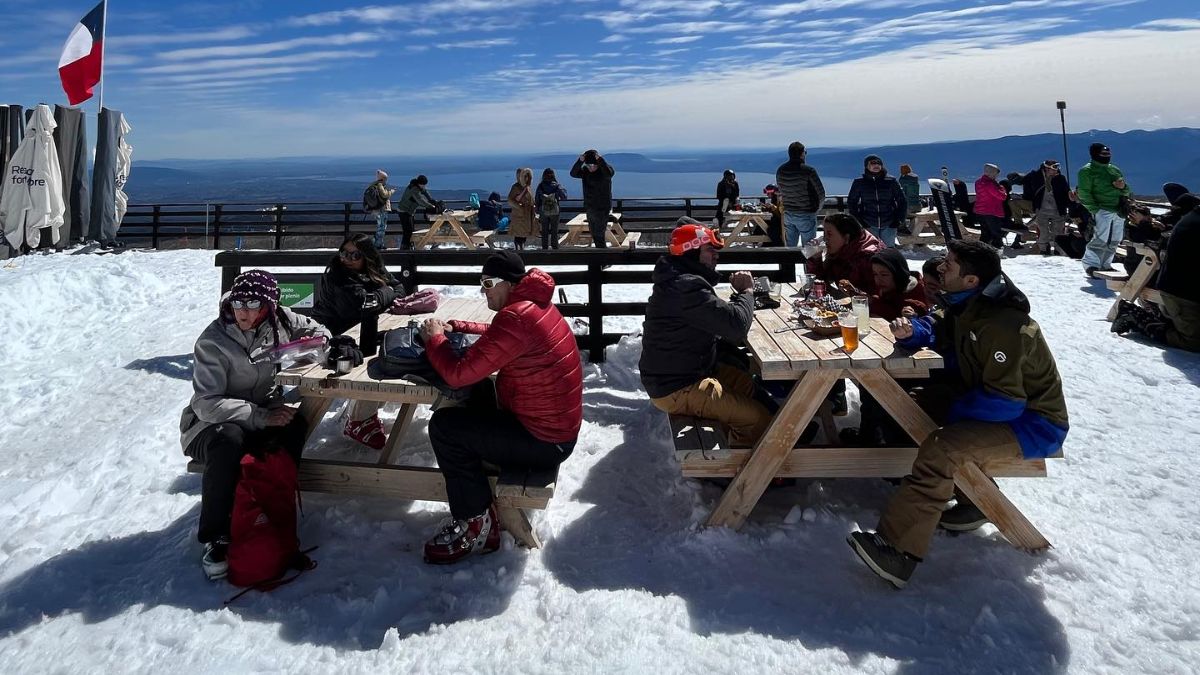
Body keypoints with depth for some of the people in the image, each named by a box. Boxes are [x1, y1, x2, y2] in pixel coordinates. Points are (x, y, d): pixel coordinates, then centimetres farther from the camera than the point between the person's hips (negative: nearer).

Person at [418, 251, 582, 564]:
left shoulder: (517, 318, -26)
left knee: (443, 425, -9)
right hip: (558, 428, 10)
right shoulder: (534, 303, 5)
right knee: (473, 396, 18)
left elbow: (458, 374, -24)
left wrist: (435, 338, -6)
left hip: (543, 441, -10)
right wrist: (455, 327, 10)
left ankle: (475, 527, 3)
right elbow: (496, 335, 25)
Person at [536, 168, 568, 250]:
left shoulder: (540, 186, -2)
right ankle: (555, 247, 8)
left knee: (544, 232, 9)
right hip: (555, 211, -1)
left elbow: (537, 199, 1)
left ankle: (544, 249, 10)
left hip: (543, 212, 1)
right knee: (554, 231, 7)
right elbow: (564, 196, -9)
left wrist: (538, 212, 8)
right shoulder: (556, 185, -7)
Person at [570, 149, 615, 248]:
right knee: (594, 234, 16)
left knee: (599, 235, -11)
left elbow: (609, 173, -35)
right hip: (589, 207, 6)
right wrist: (580, 161, -29)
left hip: (602, 207, -6)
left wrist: (600, 159, -40)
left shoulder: (603, 169, -12)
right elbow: (573, 173, -15)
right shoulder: (585, 170, 2)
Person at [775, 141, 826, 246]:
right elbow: (821, 193, -10)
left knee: (789, 247, 13)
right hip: (806, 214, -5)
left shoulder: (780, 170, 0)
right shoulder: (809, 171, -17)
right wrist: (817, 208, 8)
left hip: (788, 213, 5)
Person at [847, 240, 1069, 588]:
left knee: (940, 448, -30)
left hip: (1032, 423, -10)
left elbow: (1003, 402, -30)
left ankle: (896, 550, -32)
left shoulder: (1002, 326, -28)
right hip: (1003, 402, 10)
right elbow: (937, 328, 15)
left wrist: (954, 409, -16)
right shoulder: (968, 303, 0)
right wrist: (912, 330, -8)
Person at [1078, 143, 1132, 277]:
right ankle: (1091, 264, -6)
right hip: (1102, 210, -7)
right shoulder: (1087, 171, -1)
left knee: (1114, 241, 6)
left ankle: (1105, 265, 15)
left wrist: (1123, 187, 1)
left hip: (1119, 210, 7)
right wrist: (1094, 209, -16)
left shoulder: (1115, 169, 21)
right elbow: (1083, 193, -9)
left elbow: (1127, 192, 25)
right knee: (1101, 240, -15)